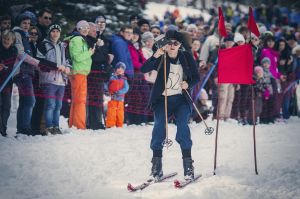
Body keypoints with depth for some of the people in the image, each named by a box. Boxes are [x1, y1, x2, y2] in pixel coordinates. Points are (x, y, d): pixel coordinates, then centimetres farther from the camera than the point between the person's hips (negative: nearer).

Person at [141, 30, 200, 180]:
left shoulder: (187, 57, 5)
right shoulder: (161, 58, 1)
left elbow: (196, 77, 10)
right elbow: (143, 69, -13)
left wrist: (188, 84, -12)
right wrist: (155, 56, -27)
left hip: (181, 98, 0)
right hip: (162, 99, 0)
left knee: (182, 124, -21)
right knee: (159, 124, -21)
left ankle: (188, 163, -17)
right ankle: (157, 164, -15)